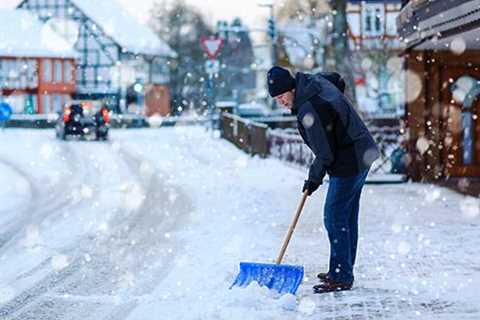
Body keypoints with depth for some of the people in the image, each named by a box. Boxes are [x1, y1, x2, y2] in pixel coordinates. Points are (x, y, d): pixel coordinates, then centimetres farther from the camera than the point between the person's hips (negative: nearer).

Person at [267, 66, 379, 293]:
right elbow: (337, 79, 26)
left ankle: (340, 278, -3)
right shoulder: (314, 80, 1)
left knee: (335, 218, -6)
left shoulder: (309, 110, -26)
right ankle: (344, 272, 23)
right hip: (363, 154, 11)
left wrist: (314, 179, -5)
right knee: (348, 218, 15)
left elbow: (325, 154, -21)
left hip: (348, 164, -11)